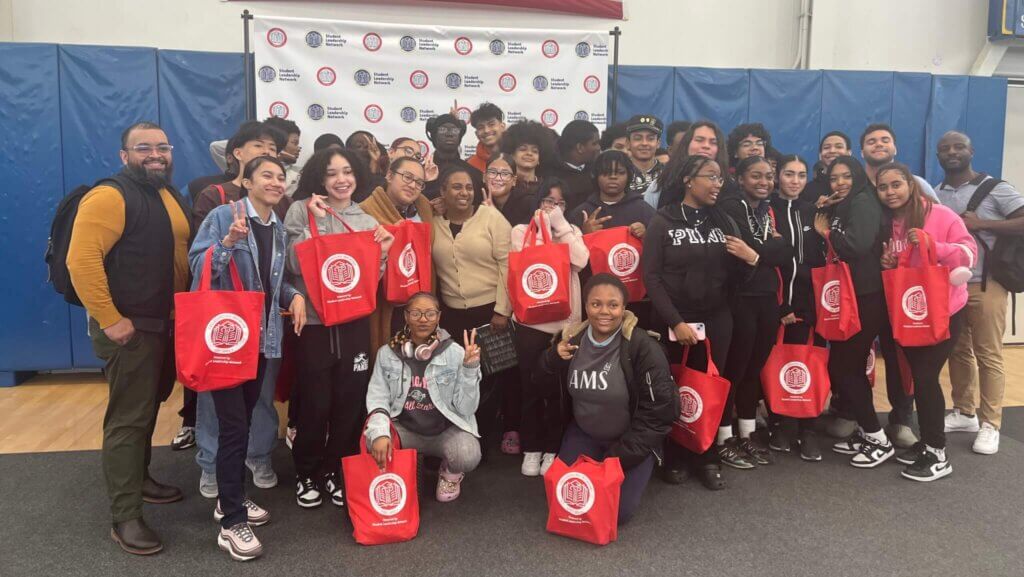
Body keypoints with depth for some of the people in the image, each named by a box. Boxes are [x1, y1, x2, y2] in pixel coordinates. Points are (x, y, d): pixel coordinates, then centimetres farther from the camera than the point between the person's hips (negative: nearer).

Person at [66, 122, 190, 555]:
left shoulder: (171, 196, 12)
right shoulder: (110, 197, -16)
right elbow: (81, 261, -25)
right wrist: (110, 319, -23)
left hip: (167, 324, 9)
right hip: (129, 329, -9)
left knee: (149, 408, 21)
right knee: (128, 419, -4)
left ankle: (139, 479, 38)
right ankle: (124, 518, 5)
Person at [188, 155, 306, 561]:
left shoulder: (278, 229, 11)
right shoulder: (222, 216, -9)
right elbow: (198, 267, -15)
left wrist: (294, 296, -1)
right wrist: (228, 242, -29)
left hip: (261, 337, 7)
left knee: (244, 422, 16)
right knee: (233, 426, -7)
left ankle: (231, 499, 31)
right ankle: (232, 522, 2)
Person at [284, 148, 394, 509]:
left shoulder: (367, 221, 11)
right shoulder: (301, 211, -1)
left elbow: (372, 277, 12)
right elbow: (296, 264, -10)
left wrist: (382, 253, -6)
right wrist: (317, 222, -14)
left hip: (355, 320, 3)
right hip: (314, 319, -3)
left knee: (350, 399, 7)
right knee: (314, 401, 1)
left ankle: (338, 471, 24)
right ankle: (307, 474, 21)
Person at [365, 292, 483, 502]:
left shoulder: (455, 353, -8)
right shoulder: (387, 353, -3)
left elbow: (466, 408, -10)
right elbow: (377, 399, -7)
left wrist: (470, 368, -23)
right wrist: (380, 433, -27)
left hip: (447, 429, -1)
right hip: (405, 429, 1)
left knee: (467, 456, -32)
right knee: (373, 443, -31)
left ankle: (451, 473, 9)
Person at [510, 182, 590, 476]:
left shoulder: (572, 232, 10)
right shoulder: (521, 231, 6)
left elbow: (580, 261, -9)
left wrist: (561, 226, -7)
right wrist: (542, 229, -7)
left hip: (565, 320, 1)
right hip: (530, 320, -1)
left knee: (557, 387, 6)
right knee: (531, 386, 5)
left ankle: (552, 448, 18)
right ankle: (531, 448, 17)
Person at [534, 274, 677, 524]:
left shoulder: (642, 346, -22)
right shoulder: (572, 337, -8)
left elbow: (658, 411, -18)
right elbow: (544, 379, 6)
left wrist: (618, 457, -17)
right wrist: (554, 357, -19)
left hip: (632, 440, -4)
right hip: (584, 432, 4)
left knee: (618, 511, -13)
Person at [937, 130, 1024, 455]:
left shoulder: (994, 188, -5)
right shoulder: (935, 195, 10)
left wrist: (982, 224, -19)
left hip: (985, 285, -5)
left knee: (988, 355, 0)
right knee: (958, 352, 12)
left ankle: (990, 424, 7)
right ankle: (964, 413, 24)